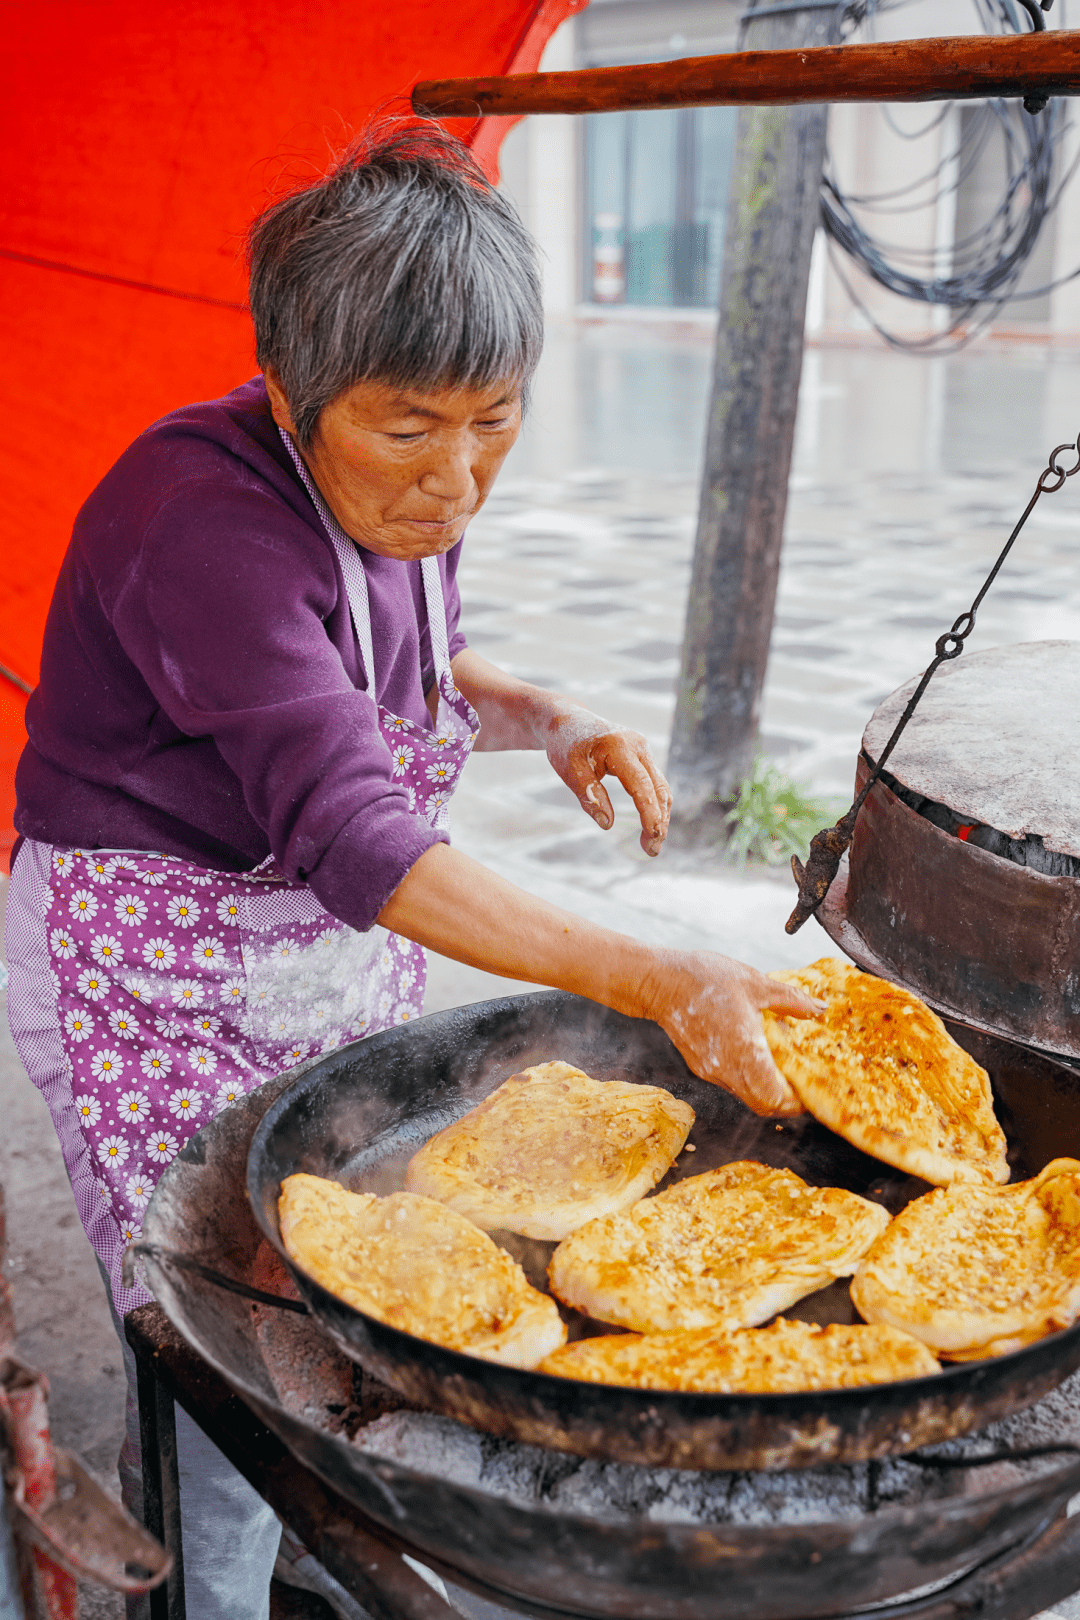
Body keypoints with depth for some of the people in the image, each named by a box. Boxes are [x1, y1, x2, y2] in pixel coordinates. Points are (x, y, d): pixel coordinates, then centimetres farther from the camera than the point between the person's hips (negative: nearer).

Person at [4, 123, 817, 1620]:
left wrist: (551, 722, -4)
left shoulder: (404, 490, -3)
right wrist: (652, 981, -38)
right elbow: (357, 838, -35)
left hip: (344, 951, 7)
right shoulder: (203, 523, -28)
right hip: (160, 977, -7)